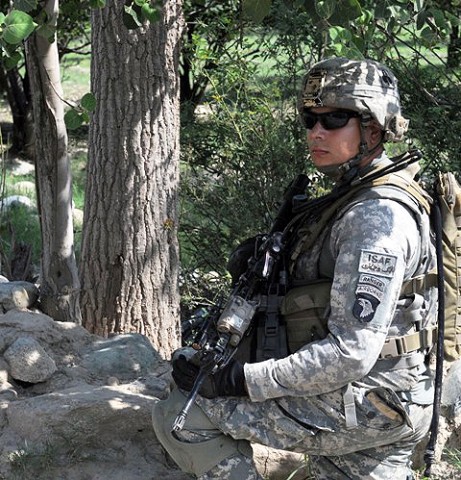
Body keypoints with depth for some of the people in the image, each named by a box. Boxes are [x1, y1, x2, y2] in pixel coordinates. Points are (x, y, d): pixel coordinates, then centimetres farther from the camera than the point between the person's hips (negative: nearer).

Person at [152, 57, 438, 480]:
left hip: (359, 407, -10)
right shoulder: (355, 197, 12)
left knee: (178, 416, -8)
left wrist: (240, 380, -22)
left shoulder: (376, 218, -20)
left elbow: (349, 354, -27)